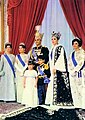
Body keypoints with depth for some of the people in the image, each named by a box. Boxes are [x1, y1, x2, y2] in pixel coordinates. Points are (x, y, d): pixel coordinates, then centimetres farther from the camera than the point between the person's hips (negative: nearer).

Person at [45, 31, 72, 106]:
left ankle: (60, 101, -6)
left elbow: (60, 58, -15)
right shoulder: (52, 49, 18)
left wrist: (55, 68, -19)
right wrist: (52, 68, 13)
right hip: (53, 69, 8)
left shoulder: (60, 47, -7)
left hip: (59, 69, -8)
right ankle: (53, 100, 10)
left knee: (59, 84, -9)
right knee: (53, 85, 6)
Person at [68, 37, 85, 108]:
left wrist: (75, 70, -9)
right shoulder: (72, 54, 18)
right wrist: (71, 71, -2)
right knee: (74, 90, 3)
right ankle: (76, 105, 7)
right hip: (73, 74, 6)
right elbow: (70, 64, 14)